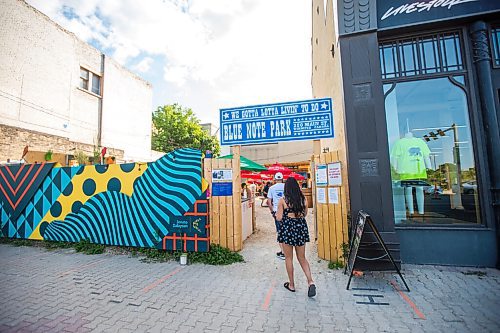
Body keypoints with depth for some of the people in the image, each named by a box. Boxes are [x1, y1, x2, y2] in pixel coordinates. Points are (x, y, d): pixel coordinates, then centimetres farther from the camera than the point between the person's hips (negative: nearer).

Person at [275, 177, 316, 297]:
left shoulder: (283, 200, -12)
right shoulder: (303, 199, -1)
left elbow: (279, 218, -9)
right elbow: (305, 214, 12)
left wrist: (277, 212, 10)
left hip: (287, 228, -3)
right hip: (301, 228, 4)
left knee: (289, 258, 13)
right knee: (302, 258, 18)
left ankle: (291, 285, 25)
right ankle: (310, 281, 4)